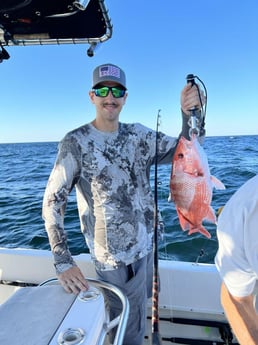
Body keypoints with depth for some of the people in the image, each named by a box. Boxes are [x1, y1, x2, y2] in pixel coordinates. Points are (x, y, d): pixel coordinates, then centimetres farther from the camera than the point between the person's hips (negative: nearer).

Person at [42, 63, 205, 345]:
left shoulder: (139, 134, 0)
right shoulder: (76, 142, -14)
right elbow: (52, 201, -13)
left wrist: (189, 114, -23)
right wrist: (63, 261, -18)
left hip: (145, 246, 6)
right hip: (116, 258, -5)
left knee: (139, 309, 29)